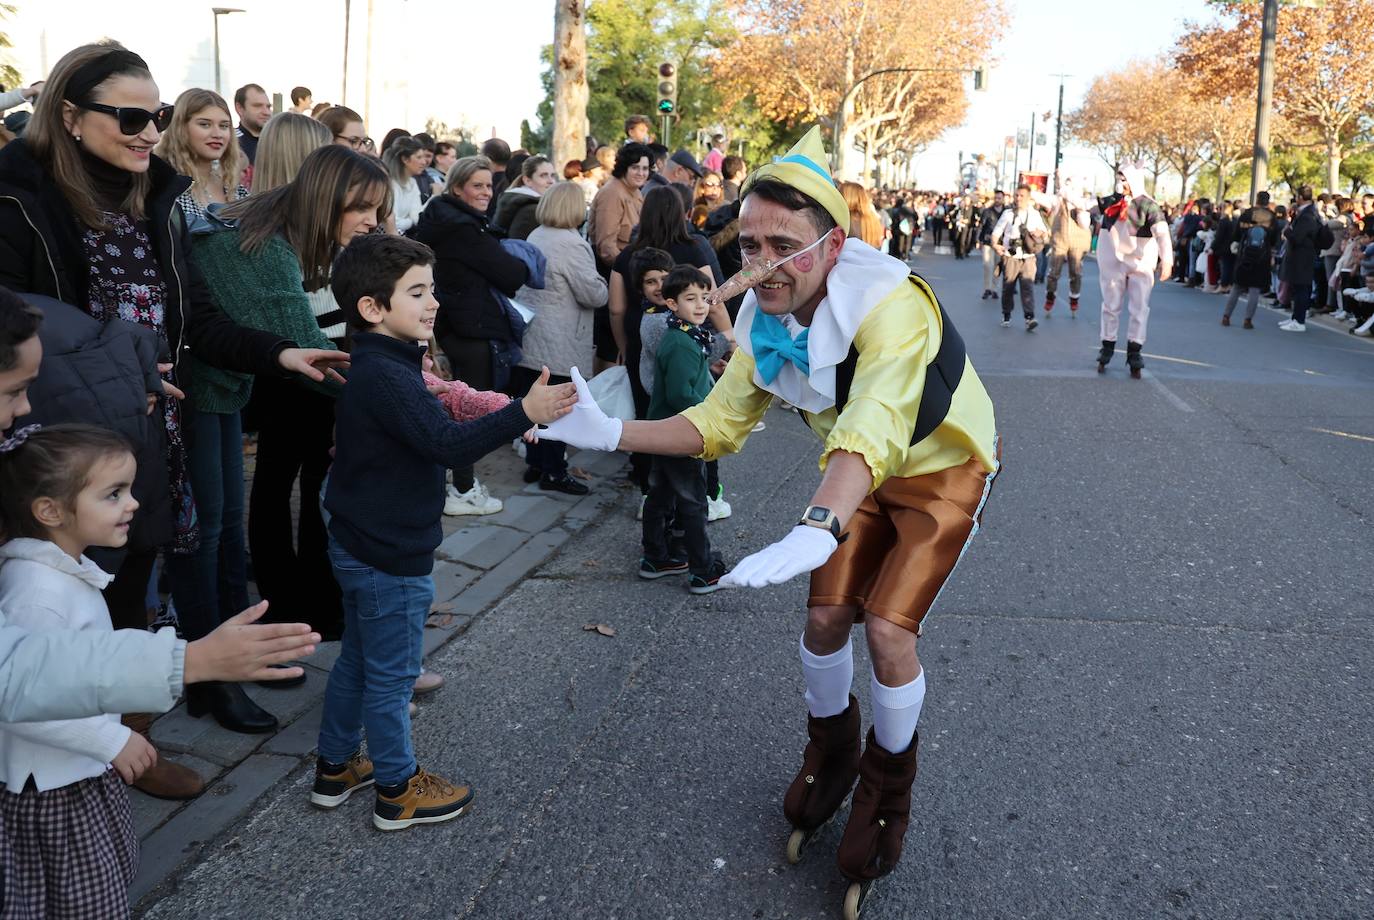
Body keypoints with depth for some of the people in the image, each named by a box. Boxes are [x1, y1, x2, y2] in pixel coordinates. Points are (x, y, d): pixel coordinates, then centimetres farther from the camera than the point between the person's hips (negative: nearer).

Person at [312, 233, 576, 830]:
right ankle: (398, 791, 22)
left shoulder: (373, 367, 7)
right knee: (392, 675, 5)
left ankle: (335, 768, 38)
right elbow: (448, 444, -35)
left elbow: (423, 437, 18)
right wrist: (523, 413, -42)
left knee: (357, 659, 23)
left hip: (359, 545, 10)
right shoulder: (387, 378, -26)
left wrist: (504, 423, 16)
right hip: (390, 557, -10)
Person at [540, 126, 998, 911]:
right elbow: (719, 423, -8)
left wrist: (816, 532, -69)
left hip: (944, 469, -5)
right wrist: (612, 434, -21)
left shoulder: (891, 307, -38)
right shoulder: (766, 319, -15)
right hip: (865, 471, 6)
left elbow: (869, 435, -52)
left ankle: (888, 788, 14)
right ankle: (831, 753, 31)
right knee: (826, 616, 0)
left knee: (888, 629, -14)